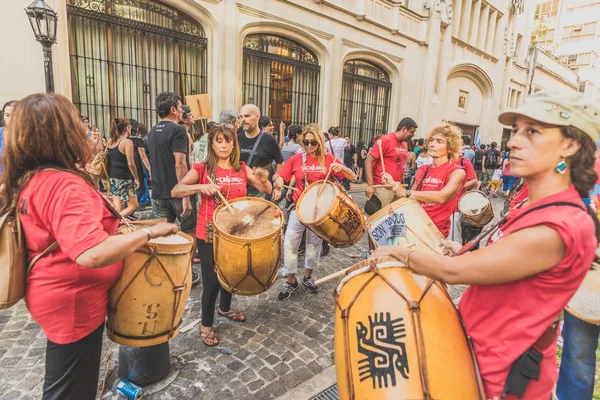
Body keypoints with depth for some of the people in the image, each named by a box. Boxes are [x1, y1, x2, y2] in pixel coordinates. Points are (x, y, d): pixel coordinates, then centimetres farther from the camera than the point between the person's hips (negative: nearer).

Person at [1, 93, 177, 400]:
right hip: (73, 304, -10)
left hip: (56, 296, 10)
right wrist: (150, 232, -30)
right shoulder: (64, 185, -28)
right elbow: (92, 254, -40)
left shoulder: (27, 179, 2)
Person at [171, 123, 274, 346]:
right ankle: (206, 325, 26)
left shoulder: (242, 169, 2)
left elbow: (267, 190, 1)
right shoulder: (202, 168, -8)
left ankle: (225, 308, 48)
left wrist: (264, 179, -21)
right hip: (209, 234, -4)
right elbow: (175, 191, -16)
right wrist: (201, 186, -32)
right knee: (211, 280, 2)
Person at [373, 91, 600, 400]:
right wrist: (466, 254, 0)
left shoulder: (557, 228, -29)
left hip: (501, 372, -8)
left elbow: (454, 271, -25)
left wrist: (398, 252, -11)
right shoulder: (540, 207, 1)